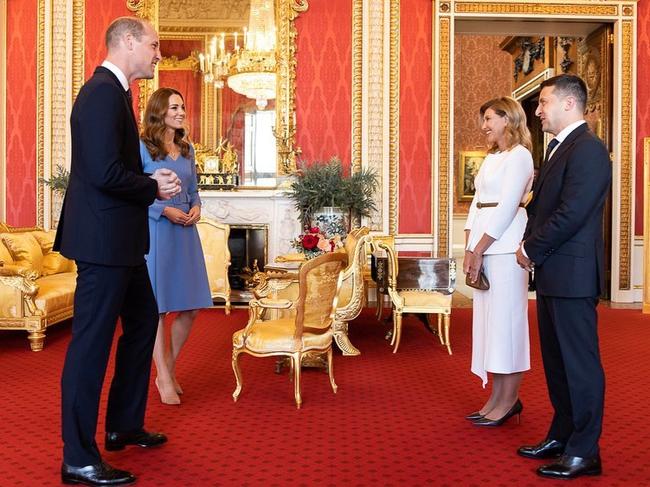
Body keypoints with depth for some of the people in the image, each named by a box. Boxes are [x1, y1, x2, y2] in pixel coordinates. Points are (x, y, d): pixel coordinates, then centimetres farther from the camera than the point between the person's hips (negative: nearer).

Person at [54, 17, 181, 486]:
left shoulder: (113, 92, 16)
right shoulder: (103, 93, -17)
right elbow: (105, 173, -25)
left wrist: (152, 180, 4)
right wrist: (155, 188, -10)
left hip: (119, 240, 11)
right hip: (103, 239, -11)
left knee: (142, 322, 21)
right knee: (92, 342, -3)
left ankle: (124, 424, 35)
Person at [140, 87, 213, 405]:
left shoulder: (187, 149, 14)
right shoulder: (142, 147, -5)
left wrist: (196, 207, 0)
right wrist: (165, 211, -16)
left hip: (185, 231, 6)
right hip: (155, 231, -6)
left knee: (191, 306, 6)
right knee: (157, 306, 1)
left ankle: (169, 367, 24)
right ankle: (164, 379, 10)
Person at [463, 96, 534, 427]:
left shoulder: (519, 156, -6)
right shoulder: (491, 157, 19)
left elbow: (507, 207, -14)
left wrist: (479, 251, -15)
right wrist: (469, 249, 5)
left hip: (505, 245, -8)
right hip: (483, 244, 9)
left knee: (506, 318, -4)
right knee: (487, 317, 9)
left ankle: (508, 400, 4)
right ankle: (497, 397, 16)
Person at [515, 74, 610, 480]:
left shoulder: (588, 149, -14)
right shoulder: (560, 146, 17)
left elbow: (571, 214, -21)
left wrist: (533, 251, -11)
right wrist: (530, 245, 3)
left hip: (572, 274, -10)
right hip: (552, 273, 10)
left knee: (579, 363, -1)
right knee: (557, 361, 17)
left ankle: (584, 453, 10)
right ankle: (561, 437, 30)